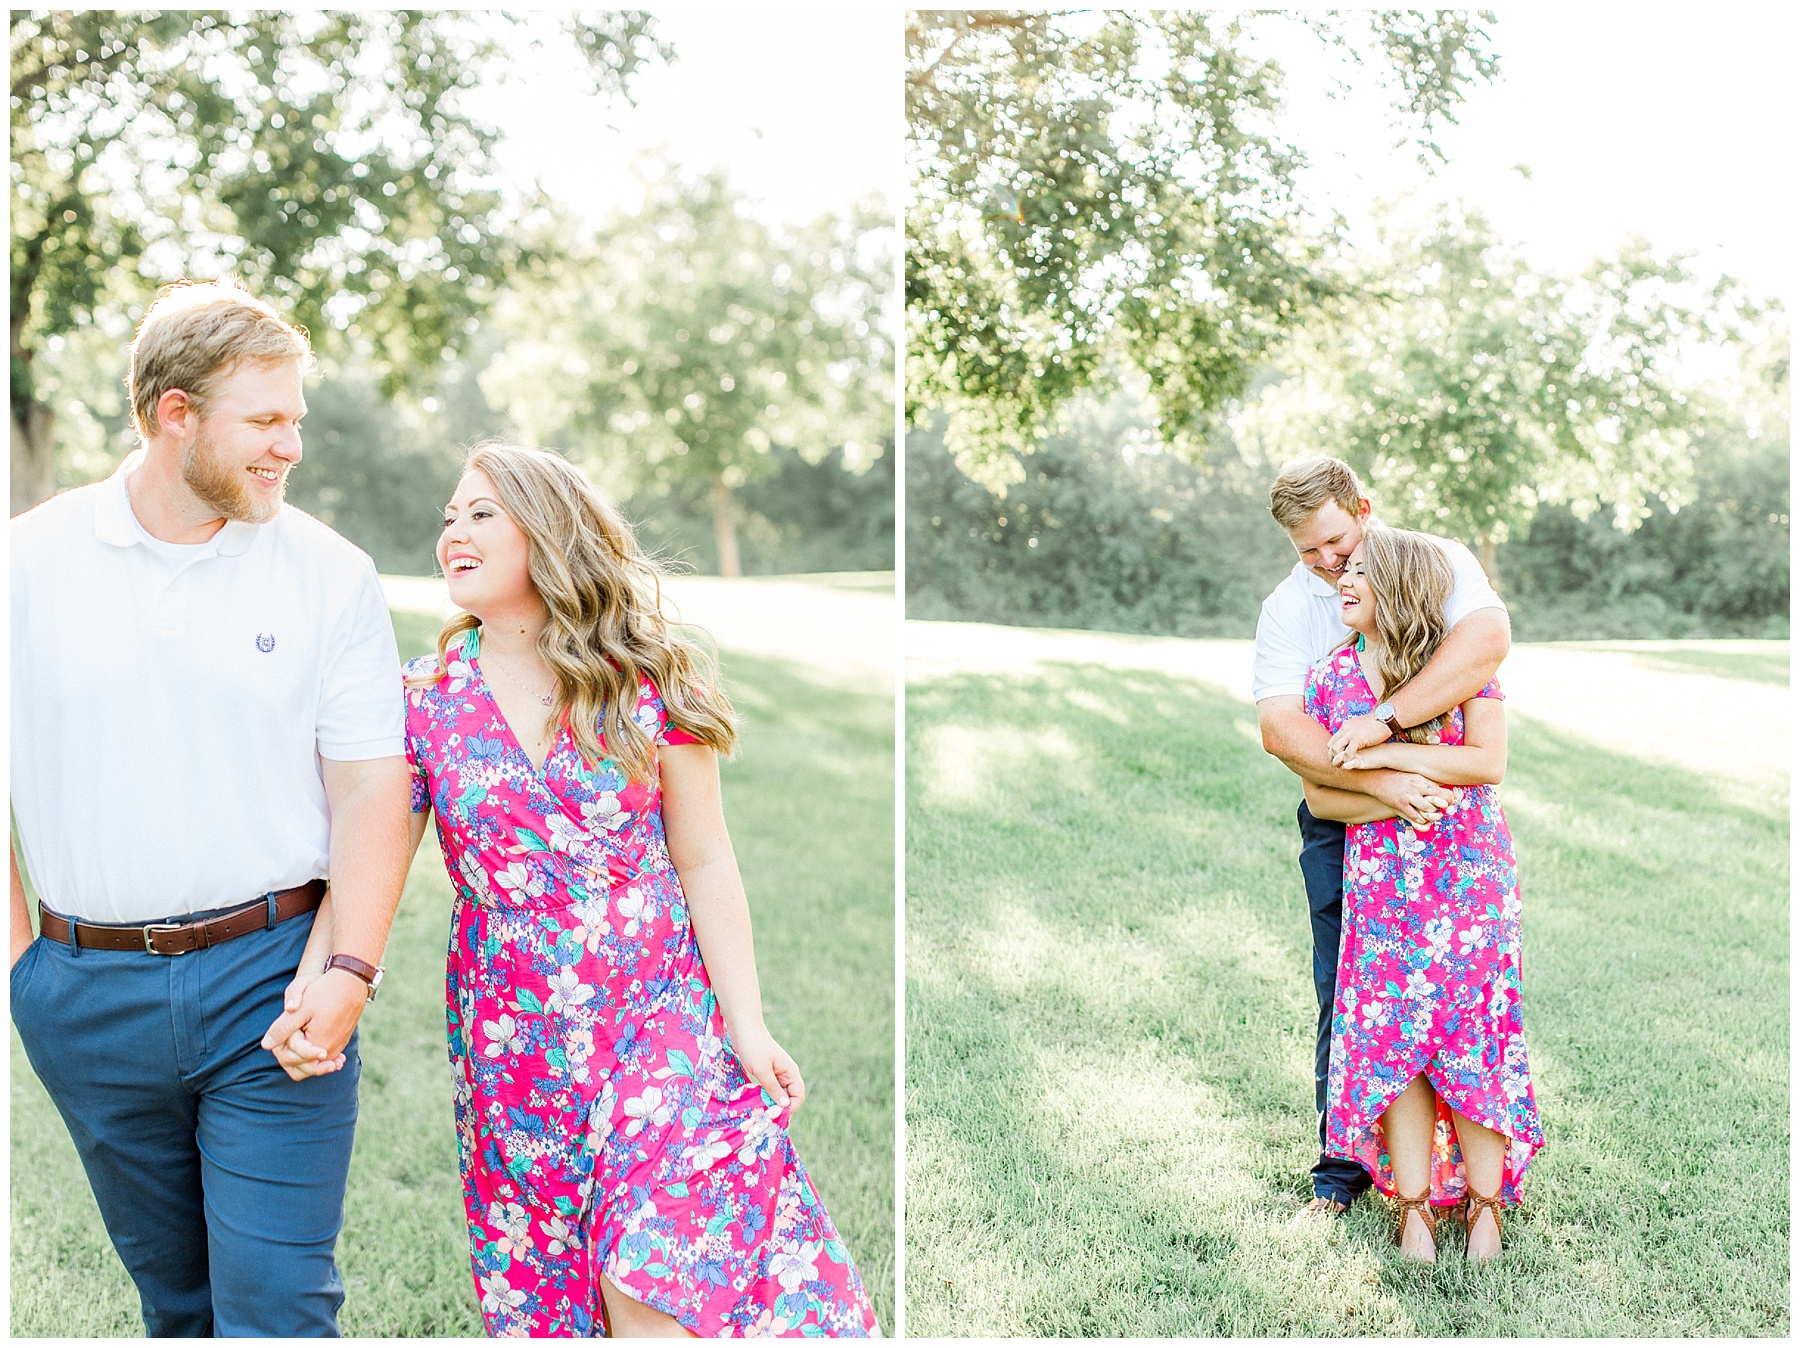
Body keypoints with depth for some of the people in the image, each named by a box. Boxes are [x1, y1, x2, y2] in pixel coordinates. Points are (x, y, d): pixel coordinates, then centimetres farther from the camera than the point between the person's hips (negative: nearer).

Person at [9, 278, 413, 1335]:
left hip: (271, 972, -2)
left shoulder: (331, 574, -3)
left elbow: (372, 787, -4)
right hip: (88, 998, 2)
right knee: (176, 1297, 17)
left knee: (278, 1302, -3)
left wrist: (349, 969, -15)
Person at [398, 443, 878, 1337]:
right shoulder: (424, 699, 0)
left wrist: (746, 1023, -5)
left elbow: (705, 865, -2)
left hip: (659, 1011, -2)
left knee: (653, 1280, -11)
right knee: (544, 1280, 11)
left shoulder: (648, 683, -5)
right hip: (512, 1027, 3)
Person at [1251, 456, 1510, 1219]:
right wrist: (1378, 781, -31)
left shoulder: (1438, 562, -6)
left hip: (1442, 813, -1)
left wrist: (1382, 723, -34)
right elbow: (1280, 728, -17)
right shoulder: (1289, 607, -3)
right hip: (1342, 829, 1)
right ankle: (1343, 1171, 17)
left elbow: (1488, 640, -27)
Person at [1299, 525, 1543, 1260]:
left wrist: (1386, 753, -17)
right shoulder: (1329, 678, 3)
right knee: (1391, 1038, -2)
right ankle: (1413, 1203, 9)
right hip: (1380, 882, 2)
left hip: (1470, 876, -2)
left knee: (1472, 1033, -2)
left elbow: (1489, 761, -13)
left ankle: (1485, 1201, 12)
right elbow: (1317, 794, 2)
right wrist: (1393, 801, -15)